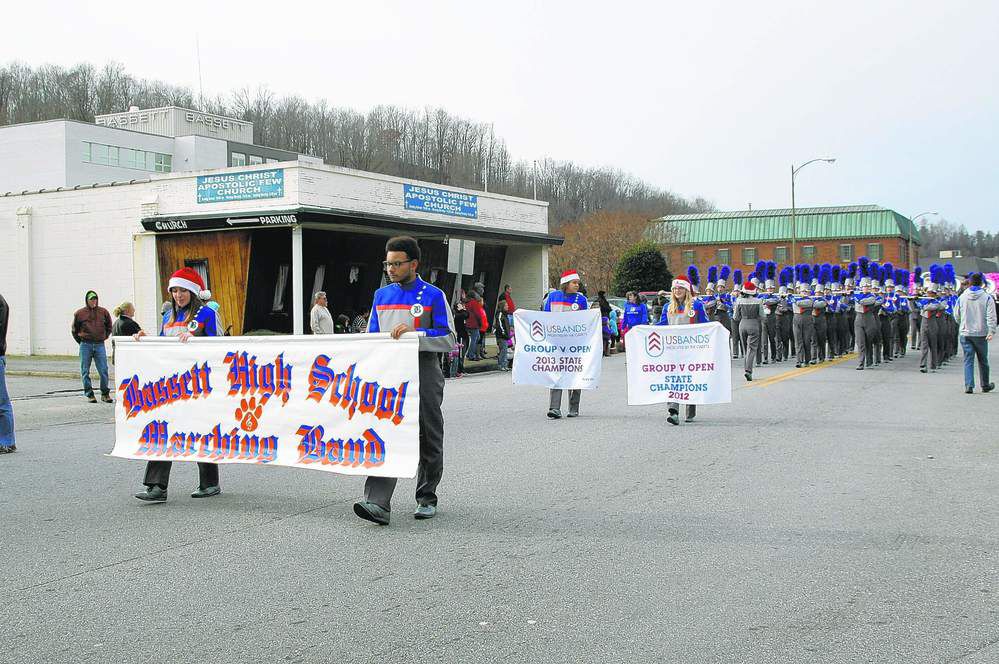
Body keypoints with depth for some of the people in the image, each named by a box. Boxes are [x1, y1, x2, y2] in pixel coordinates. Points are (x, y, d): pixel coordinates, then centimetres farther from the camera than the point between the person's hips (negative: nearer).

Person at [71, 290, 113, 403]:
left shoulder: (103, 312, 5)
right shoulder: (80, 313, 3)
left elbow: (109, 327, 19)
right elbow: (74, 330, 14)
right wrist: (81, 341, 8)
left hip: (100, 345, 0)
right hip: (85, 346, 0)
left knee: (104, 371, -3)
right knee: (85, 371, 2)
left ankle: (105, 394, 6)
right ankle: (89, 394, 10)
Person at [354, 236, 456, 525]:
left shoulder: (433, 295, -1)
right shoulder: (381, 295, 13)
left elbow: (449, 340, -7)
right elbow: (371, 335, 19)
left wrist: (414, 332, -19)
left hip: (423, 373, -3)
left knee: (428, 440, 8)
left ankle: (427, 498, 24)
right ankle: (378, 503, -19)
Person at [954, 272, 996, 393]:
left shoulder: (962, 297, 3)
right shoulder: (987, 297, -6)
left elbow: (956, 315, 12)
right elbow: (991, 316, -15)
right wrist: (991, 331, -18)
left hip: (965, 333, 2)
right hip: (981, 333, -2)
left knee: (968, 360, 2)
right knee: (983, 361, 12)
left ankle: (969, 386, -9)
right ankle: (985, 386, 24)